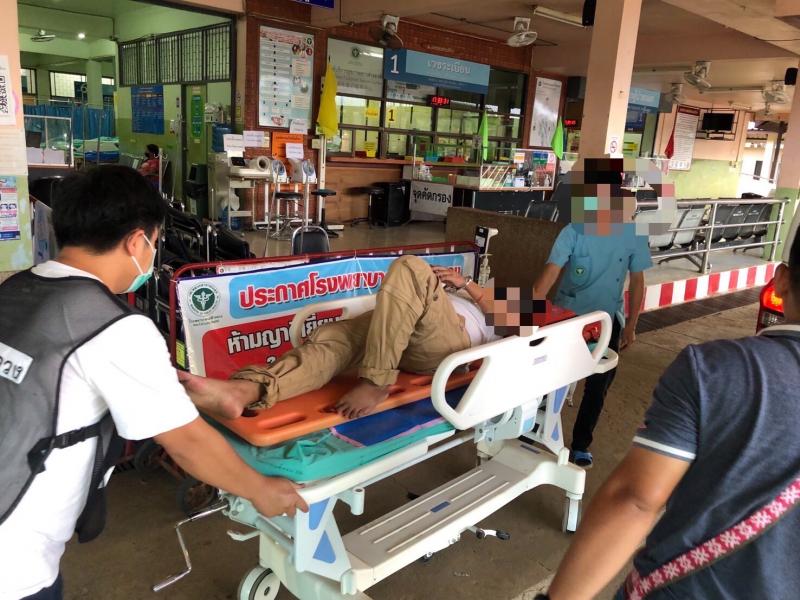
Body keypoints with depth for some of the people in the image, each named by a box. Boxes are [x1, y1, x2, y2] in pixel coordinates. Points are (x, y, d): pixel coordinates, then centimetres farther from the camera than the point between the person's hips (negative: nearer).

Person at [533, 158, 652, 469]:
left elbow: (637, 282, -3)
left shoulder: (633, 235, -13)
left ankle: (581, 443, 28)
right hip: (567, 315, -1)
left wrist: (630, 325, 0)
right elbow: (550, 272, -28)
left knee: (598, 387, 10)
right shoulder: (572, 232, -19)